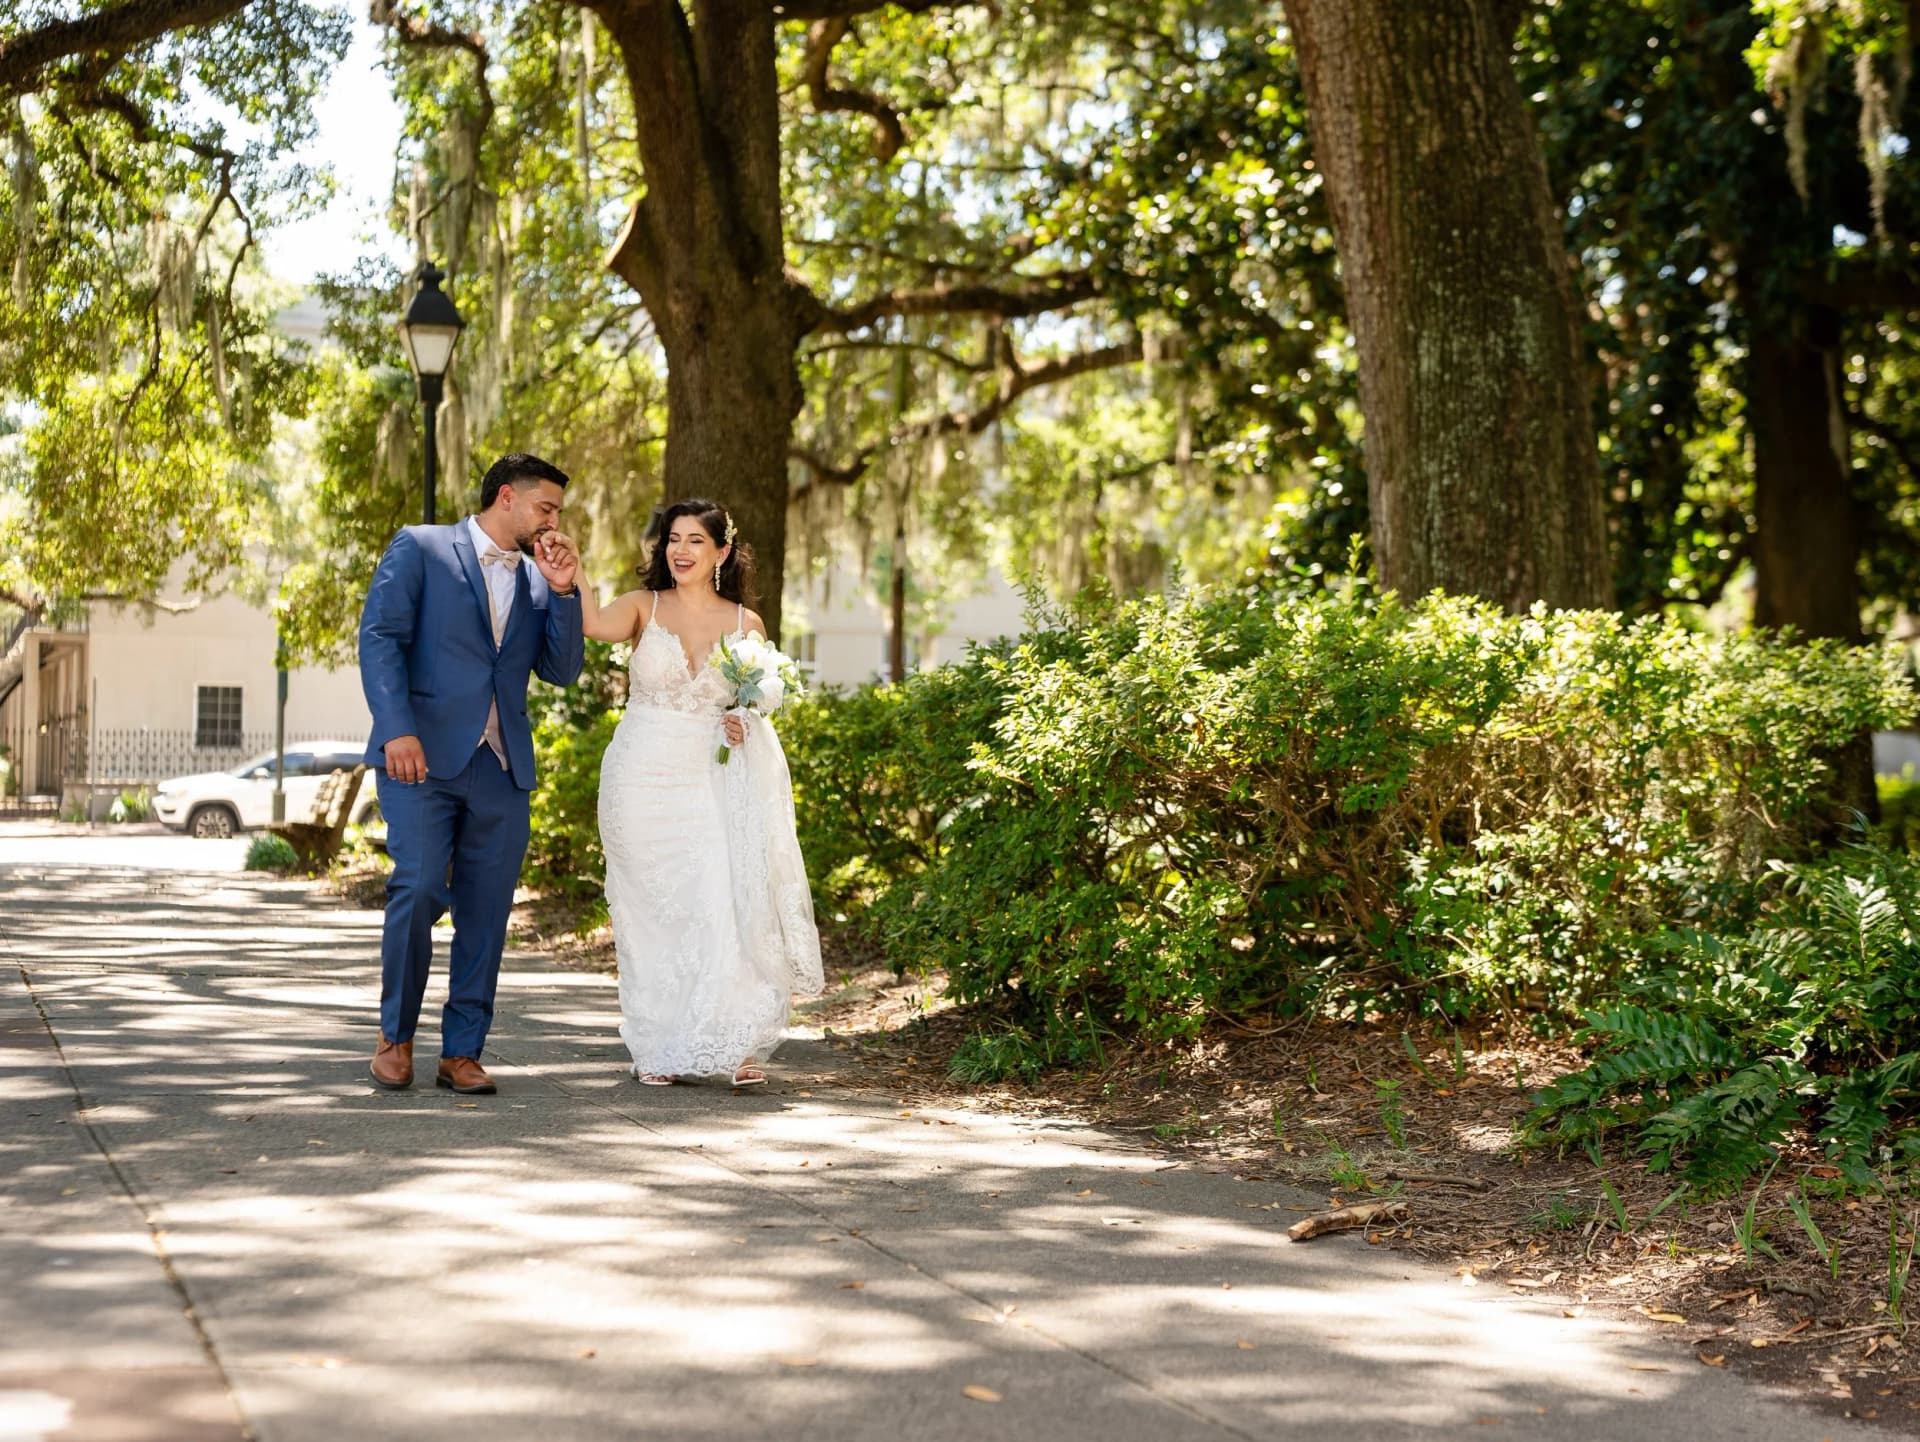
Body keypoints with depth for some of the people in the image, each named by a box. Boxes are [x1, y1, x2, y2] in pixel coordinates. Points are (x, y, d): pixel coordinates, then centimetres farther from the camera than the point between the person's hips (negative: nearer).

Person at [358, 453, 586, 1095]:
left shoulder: (537, 579, 18)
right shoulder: (420, 548, 4)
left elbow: (562, 671, 12)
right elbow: (380, 637, -5)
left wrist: (562, 591, 0)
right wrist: (397, 728, -17)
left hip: (502, 771, 5)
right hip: (424, 755, -5)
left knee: (486, 912, 3)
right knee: (418, 889, -14)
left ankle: (461, 1053, 12)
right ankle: (396, 1035, 5)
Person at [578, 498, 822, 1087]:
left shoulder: (746, 624, 5)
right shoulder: (644, 607, 0)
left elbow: (757, 705, 15)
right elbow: (595, 623, -22)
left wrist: (743, 724, -6)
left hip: (712, 784, 1)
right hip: (643, 781, 0)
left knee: (726, 903, -8)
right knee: (651, 911, 5)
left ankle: (735, 1045, 1)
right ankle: (656, 1049, 14)